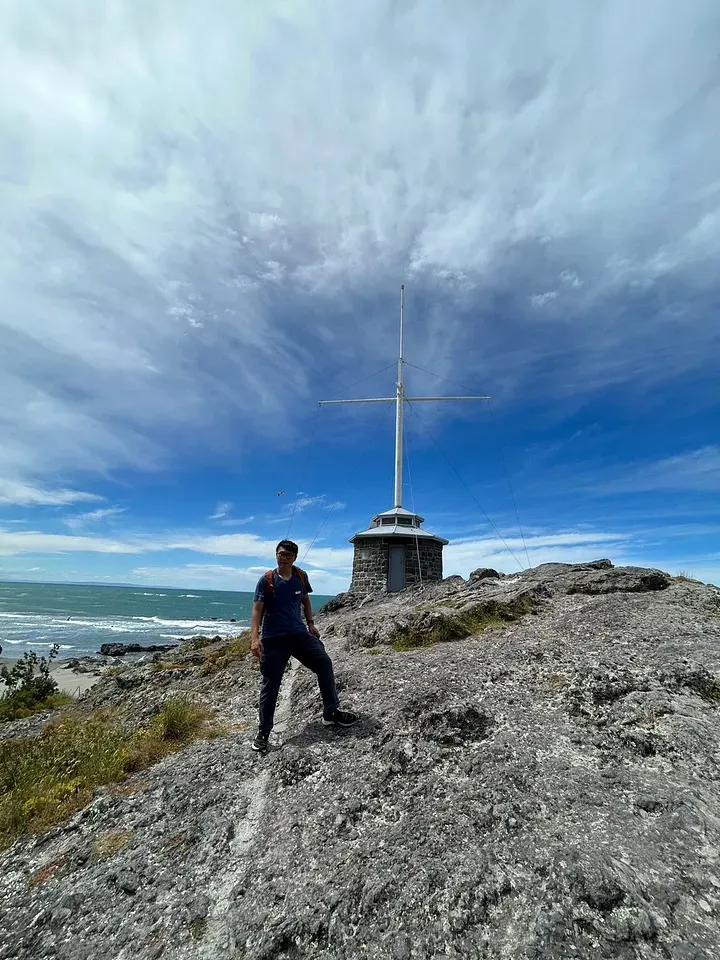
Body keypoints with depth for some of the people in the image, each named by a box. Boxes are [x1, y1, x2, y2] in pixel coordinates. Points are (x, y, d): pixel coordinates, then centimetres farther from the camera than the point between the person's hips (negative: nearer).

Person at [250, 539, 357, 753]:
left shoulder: (301, 576, 3)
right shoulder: (266, 580, -9)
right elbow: (257, 610, -13)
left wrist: (310, 624, 12)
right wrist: (255, 637, -24)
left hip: (299, 634, 4)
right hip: (273, 639, -3)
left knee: (324, 663, -5)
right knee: (270, 684, 4)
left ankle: (331, 713, 12)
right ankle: (263, 732, 22)